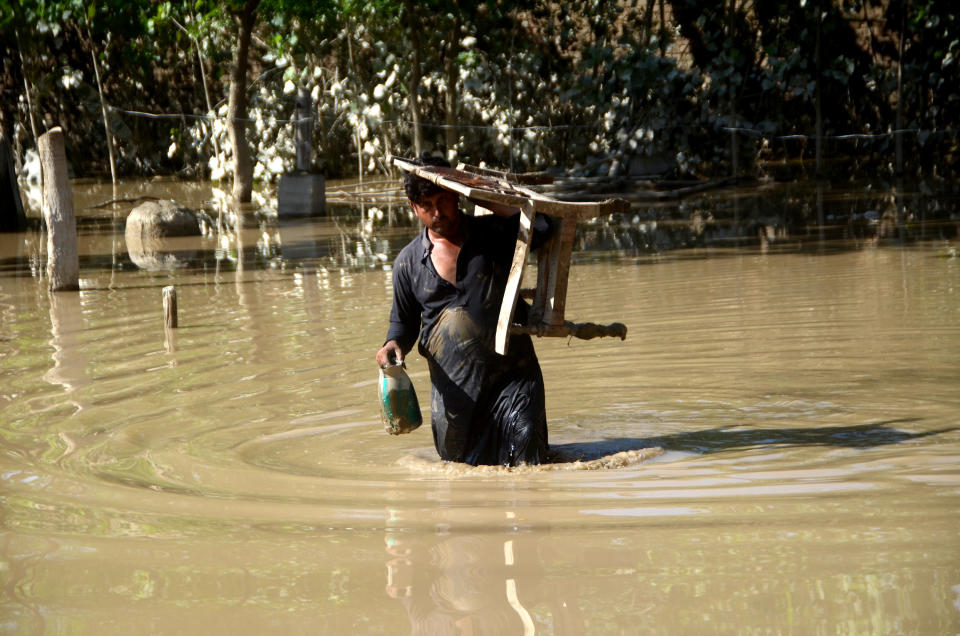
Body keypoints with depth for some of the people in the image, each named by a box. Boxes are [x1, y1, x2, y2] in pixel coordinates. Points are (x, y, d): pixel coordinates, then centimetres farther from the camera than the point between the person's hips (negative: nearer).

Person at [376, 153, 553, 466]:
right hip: (453, 383, 2)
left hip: (512, 371, -2)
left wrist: (488, 199, -12)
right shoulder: (408, 263, 6)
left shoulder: (494, 235, 1)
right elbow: (404, 322, 16)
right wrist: (394, 345, -8)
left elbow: (545, 225, -16)